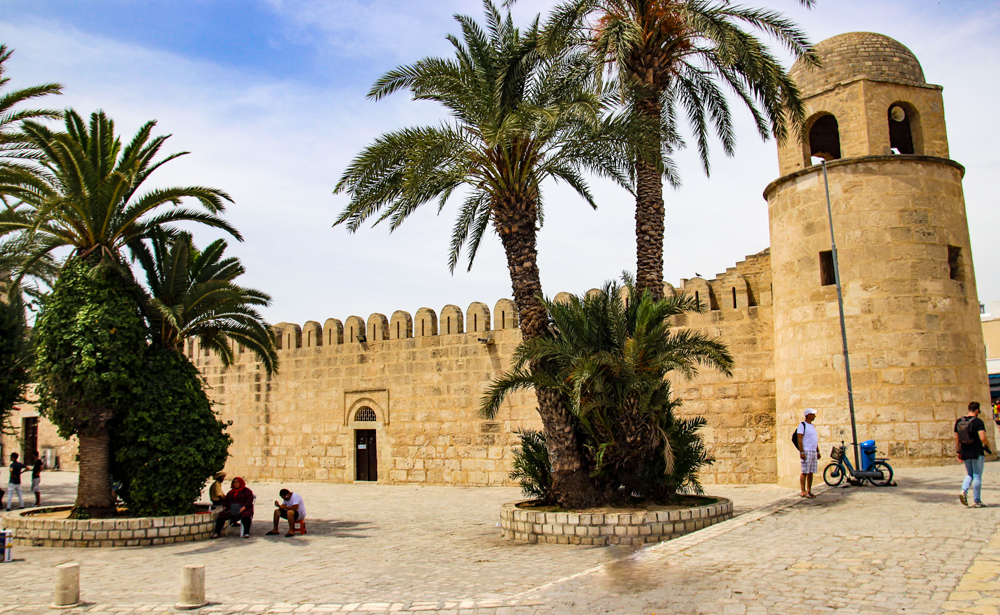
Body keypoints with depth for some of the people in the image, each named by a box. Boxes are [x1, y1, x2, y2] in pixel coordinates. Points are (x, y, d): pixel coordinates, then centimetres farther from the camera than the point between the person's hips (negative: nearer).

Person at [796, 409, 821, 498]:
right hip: (806, 451, -8)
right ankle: (803, 492, -6)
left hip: (814, 452, 8)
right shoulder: (802, 425, -7)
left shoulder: (812, 426, 19)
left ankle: (809, 491, 11)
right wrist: (802, 452, -19)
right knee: (805, 473, -8)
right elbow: (799, 440, -13)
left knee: (811, 473, 7)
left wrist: (818, 451, 19)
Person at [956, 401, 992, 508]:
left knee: (969, 474, 19)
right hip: (977, 453, -5)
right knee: (977, 476, 4)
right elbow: (982, 438, -22)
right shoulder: (978, 422, -12)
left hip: (965, 453, 5)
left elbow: (956, 438, 8)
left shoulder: (959, 422, 6)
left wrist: (958, 451, 15)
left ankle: (963, 491, -4)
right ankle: (977, 501, 8)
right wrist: (987, 445, -1)